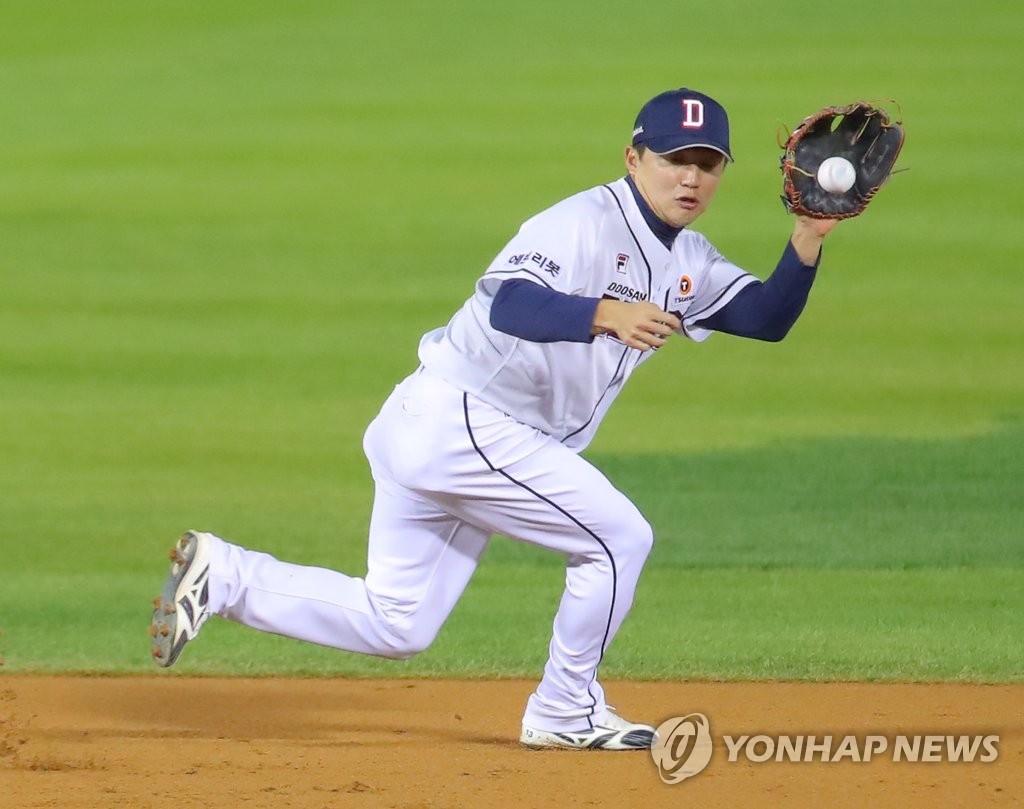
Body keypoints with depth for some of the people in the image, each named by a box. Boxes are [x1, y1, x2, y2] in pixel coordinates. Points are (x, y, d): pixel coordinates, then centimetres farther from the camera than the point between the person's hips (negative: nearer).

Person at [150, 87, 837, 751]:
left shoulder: (686, 262, 12)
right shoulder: (586, 222, -16)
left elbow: (767, 318, 7)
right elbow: (509, 302, -32)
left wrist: (808, 239, -10)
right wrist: (603, 314, -49)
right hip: (461, 420, -10)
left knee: (395, 626, 11)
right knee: (619, 537, -7)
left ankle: (223, 576, 11)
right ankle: (565, 712, 7)